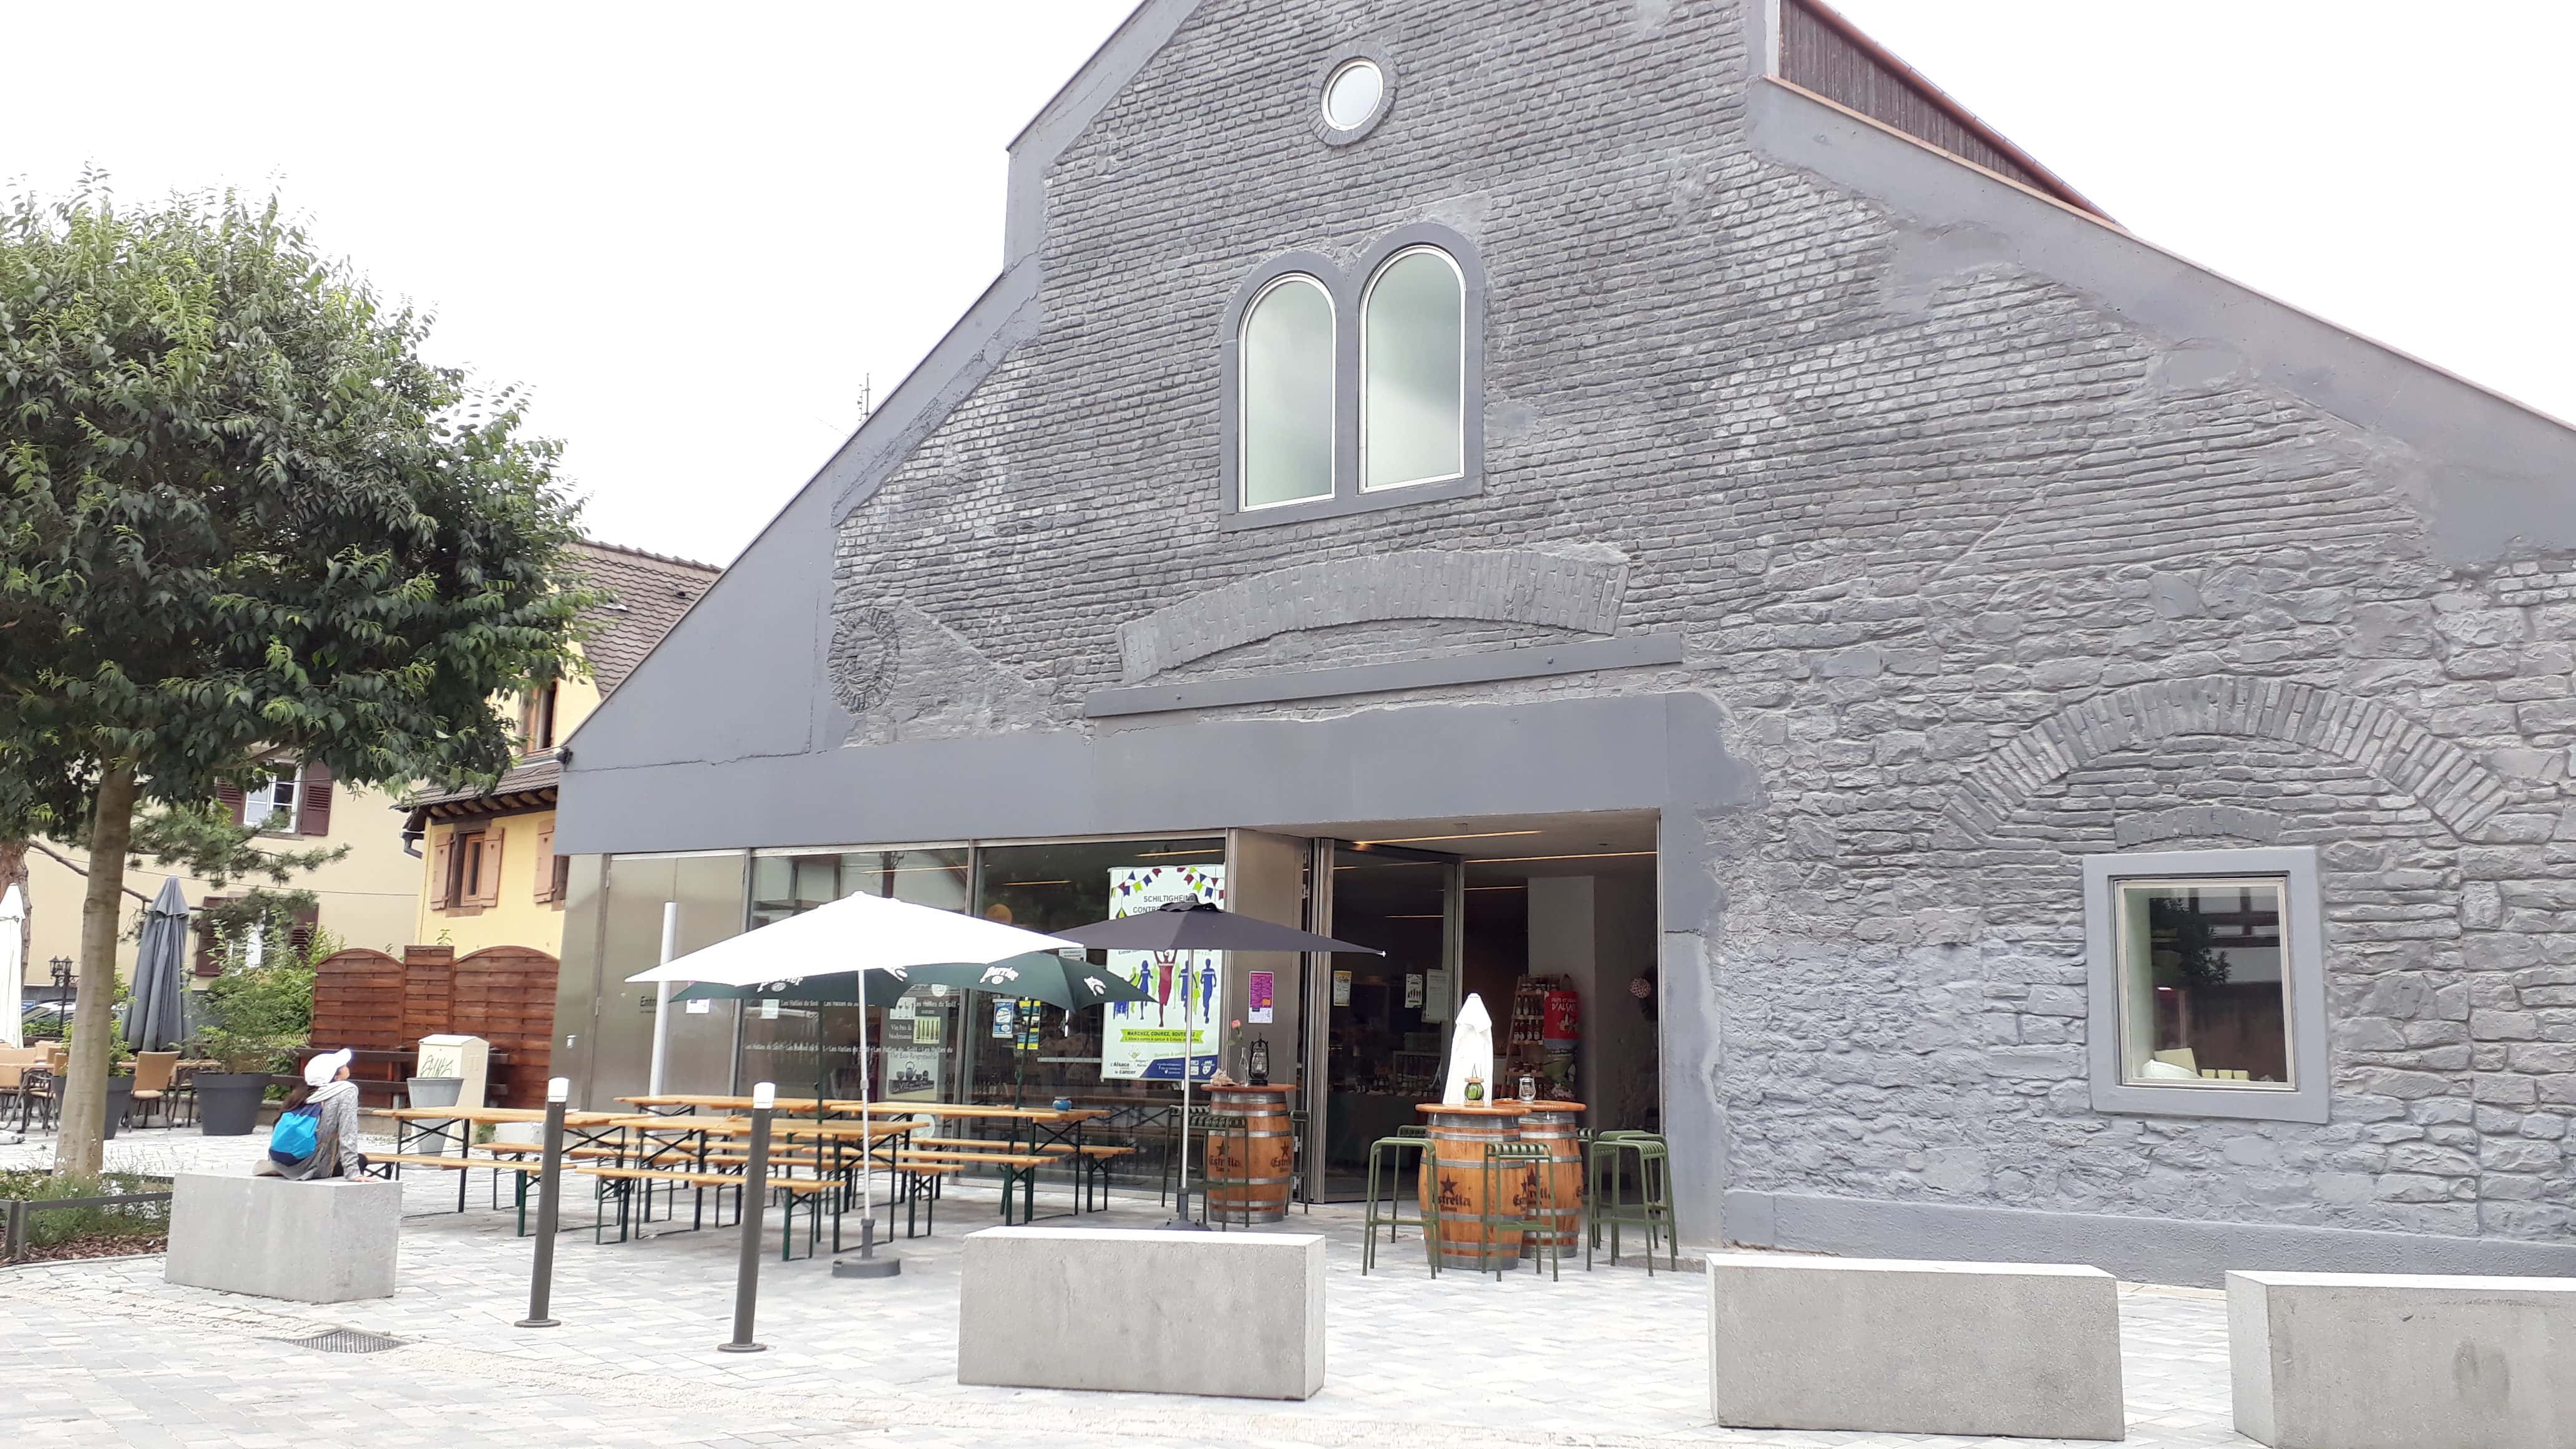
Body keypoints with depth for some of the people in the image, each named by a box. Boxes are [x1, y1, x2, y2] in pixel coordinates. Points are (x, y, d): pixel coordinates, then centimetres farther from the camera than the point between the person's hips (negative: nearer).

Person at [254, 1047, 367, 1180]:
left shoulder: (304, 1093, 12)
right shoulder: (347, 1091, -8)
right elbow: (347, 1135, -15)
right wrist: (353, 1173, -15)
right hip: (310, 1167, -7)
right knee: (361, 1160, 19)